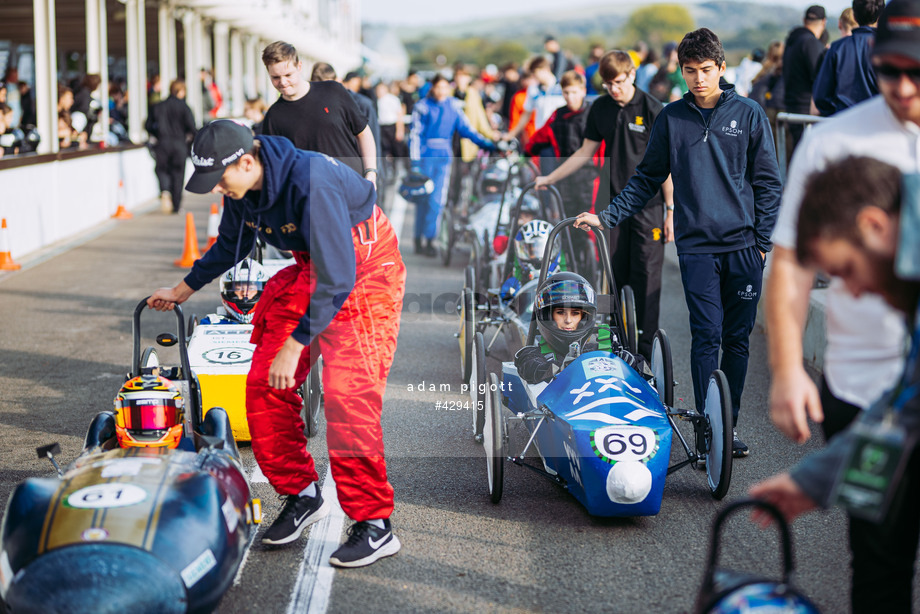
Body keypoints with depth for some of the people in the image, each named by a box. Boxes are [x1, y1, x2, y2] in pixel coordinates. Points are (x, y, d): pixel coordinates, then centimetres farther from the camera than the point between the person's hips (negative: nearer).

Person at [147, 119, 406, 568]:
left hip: (361, 269, -8)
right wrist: (183, 289, 24)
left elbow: (337, 277, -31)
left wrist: (295, 345, -29)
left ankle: (375, 526, -12)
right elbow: (230, 245, 18)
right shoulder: (243, 188, -5)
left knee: (347, 395, -18)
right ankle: (301, 495, 15)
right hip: (309, 270, 8)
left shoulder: (311, 182, -32)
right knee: (264, 384, 1)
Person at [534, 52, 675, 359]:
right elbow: (585, 152, 17)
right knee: (613, 274, 5)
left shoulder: (652, 109, -8)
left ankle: (648, 344, 5)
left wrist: (671, 210, -8)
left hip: (647, 204, -4)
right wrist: (548, 179, 17)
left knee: (646, 275, -2)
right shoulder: (600, 108, 6)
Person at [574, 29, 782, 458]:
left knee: (737, 339, 5)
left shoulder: (748, 113, 5)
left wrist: (765, 238, 0)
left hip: (744, 246, 1)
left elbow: (767, 181, 6)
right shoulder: (671, 118, 7)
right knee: (707, 337, -8)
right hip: (697, 247, 0)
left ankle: (729, 425, 16)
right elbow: (647, 180, 14)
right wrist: (608, 217, 5)